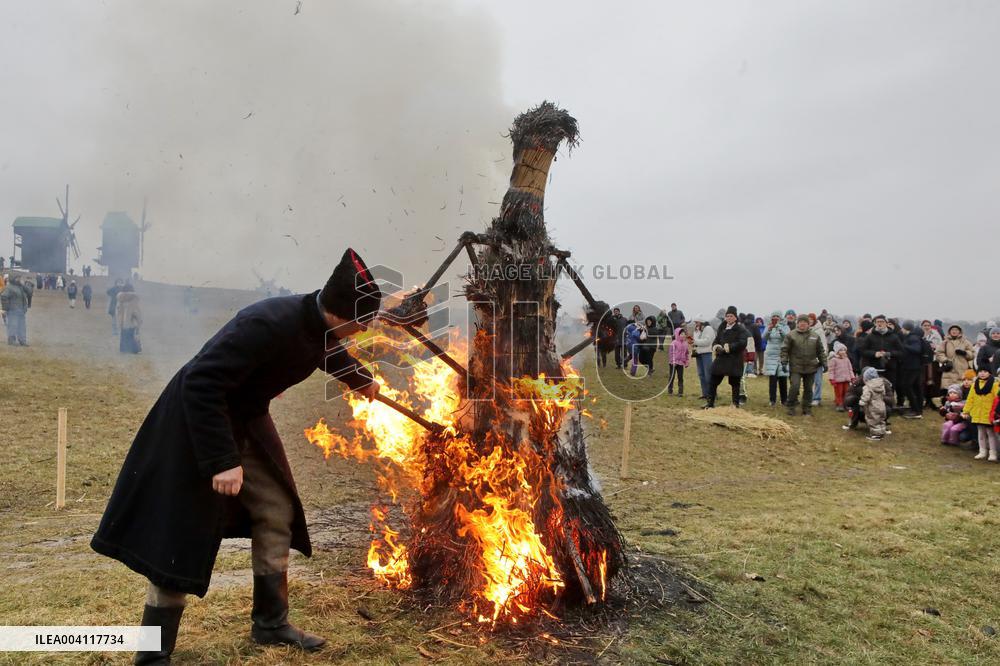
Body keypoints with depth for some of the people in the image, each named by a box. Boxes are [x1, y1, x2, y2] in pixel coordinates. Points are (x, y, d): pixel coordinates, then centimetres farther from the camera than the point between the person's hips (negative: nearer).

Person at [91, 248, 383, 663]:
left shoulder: (320, 325, -7)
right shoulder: (267, 325, -34)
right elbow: (200, 385, -34)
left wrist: (360, 378, 37)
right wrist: (222, 460, -34)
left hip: (246, 423, 9)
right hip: (195, 424, -9)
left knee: (277, 513, 11)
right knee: (179, 536, -3)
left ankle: (270, 624, 26)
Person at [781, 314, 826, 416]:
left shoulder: (815, 336, 6)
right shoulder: (791, 335, -3)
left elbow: (820, 351, 13)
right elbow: (784, 349, -2)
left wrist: (824, 363, 9)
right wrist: (784, 362, -10)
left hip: (810, 368, 3)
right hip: (796, 367, -3)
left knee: (808, 389, 9)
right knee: (795, 387, -11)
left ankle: (807, 409, 20)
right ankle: (791, 407, 4)